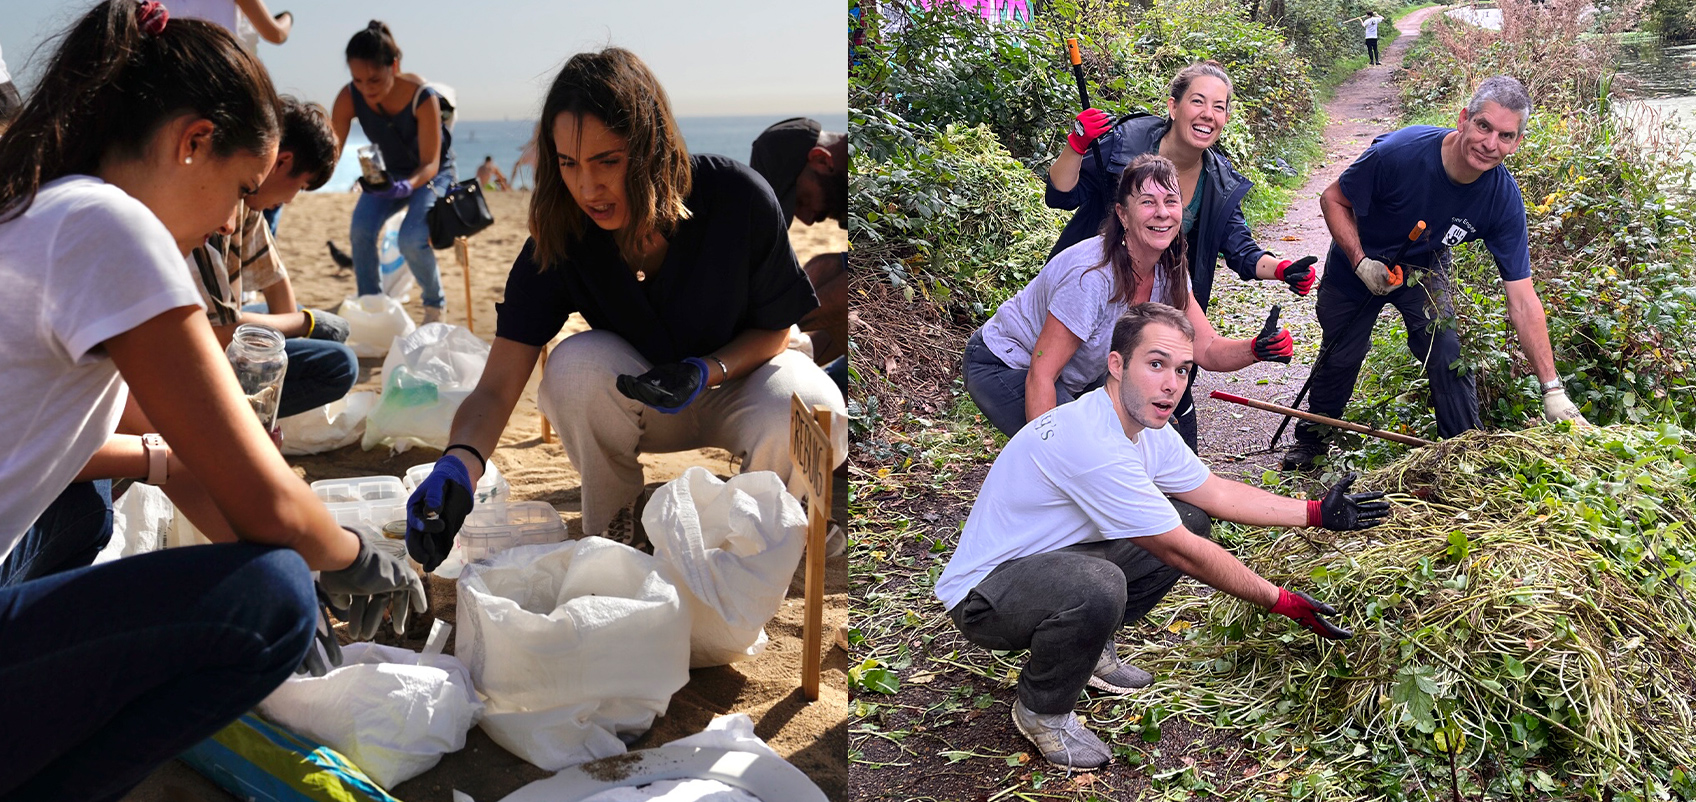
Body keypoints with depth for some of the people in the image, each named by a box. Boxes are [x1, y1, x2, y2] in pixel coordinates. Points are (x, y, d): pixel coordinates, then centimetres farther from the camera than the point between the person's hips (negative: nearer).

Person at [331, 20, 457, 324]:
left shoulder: (423, 97, -33)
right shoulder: (350, 97, -23)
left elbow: (430, 164, -30)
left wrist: (406, 186, -51)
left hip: (432, 173, -4)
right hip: (390, 171, 4)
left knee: (412, 239, -26)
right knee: (361, 229, -21)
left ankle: (435, 304, 3)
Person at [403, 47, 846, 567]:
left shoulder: (739, 199, -26)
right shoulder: (558, 238, -21)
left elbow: (774, 329, -10)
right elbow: (496, 388, -25)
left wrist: (708, 370, -31)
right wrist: (459, 464, -47)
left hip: (737, 375, -1)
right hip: (635, 402, 1)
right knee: (575, 363, -32)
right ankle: (609, 534, -7)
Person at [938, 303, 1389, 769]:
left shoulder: (1148, 429, -1)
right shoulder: (1095, 445, -31)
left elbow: (1217, 493, 13)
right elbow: (1183, 554, -24)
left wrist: (1317, 513, 7)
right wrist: (1281, 602, -15)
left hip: (1052, 559, 9)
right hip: (982, 595, -9)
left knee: (1188, 524, 5)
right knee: (1099, 589, -39)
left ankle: (1087, 650, 15)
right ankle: (1041, 712, -9)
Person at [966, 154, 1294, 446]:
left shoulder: (1169, 271, -10)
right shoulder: (1092, 276, -34)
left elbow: (1207, 350, -7)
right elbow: (1040, 377, -31)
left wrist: (1257, 349, -28)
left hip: (1075, 377, 8)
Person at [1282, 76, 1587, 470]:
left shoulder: (1504, 200, -28)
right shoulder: (1400, 152, -37)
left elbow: (1522, 300, -26)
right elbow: (1334, 199, -18)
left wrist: (1552, 390, -29)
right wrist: (1361, 263, -30)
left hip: (1424, 267, 1)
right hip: (1359, 263, -1)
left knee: (1448, 353, -16)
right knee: (1339, 357, 12)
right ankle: (1311, 436, 39)